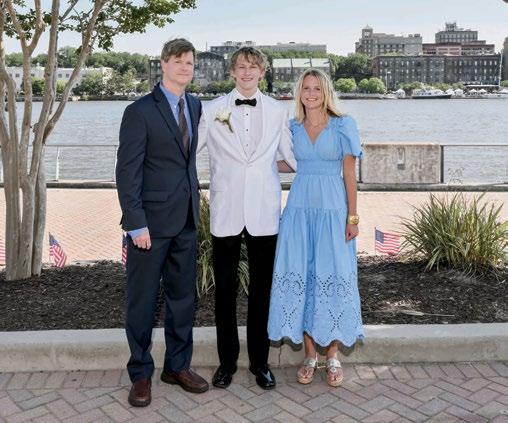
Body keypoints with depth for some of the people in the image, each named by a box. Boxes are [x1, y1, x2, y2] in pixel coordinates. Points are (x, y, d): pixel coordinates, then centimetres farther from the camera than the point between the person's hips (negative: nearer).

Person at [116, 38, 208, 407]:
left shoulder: (195, 106, 10)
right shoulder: (140, 112, -9)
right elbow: (127, 172, -12)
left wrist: (195, 201, 12)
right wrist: (136, 225, -17)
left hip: (187, 221, 6)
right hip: (151, 222, -6)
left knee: (183, 296, 14)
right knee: (143, 300, 6)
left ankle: (178, 366, 30)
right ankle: (141, 374, 22)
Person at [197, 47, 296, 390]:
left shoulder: (278, 111, 7)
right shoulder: (213, 110, 3)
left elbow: (291, 154, 12)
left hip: (264, 211, 1)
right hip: (226, 211, 0)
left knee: (262, 288, 9)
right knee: (225, 288, 8)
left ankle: (260, 361, 24)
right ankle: (227, 361, 24)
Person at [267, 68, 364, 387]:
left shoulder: (343, 125, 0)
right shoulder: (293, 127, 9)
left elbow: (350, 173, -2)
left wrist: (353, 217, -5)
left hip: (332, 209, -3)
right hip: (300, 209, 3)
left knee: (333, 277, -1)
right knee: (300, 277, 2)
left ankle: (333, 355, 14)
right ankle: (310, 354, 16)